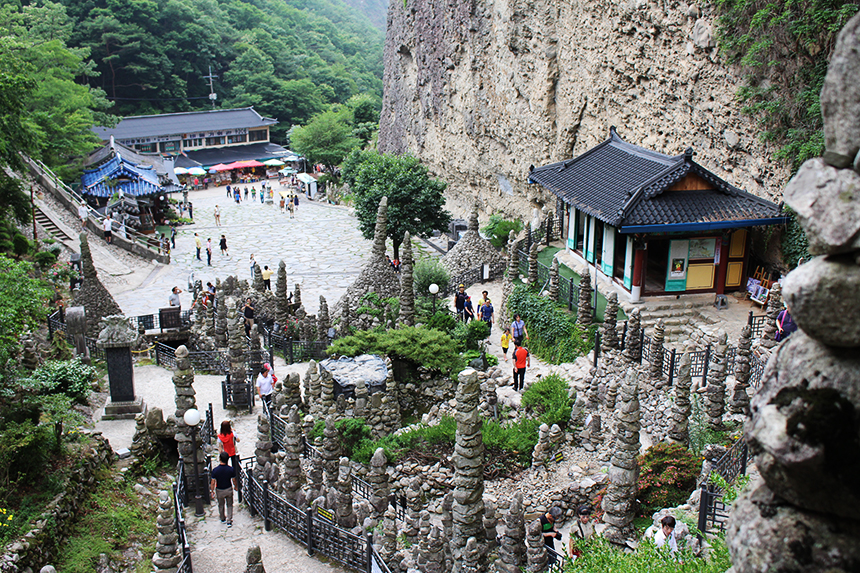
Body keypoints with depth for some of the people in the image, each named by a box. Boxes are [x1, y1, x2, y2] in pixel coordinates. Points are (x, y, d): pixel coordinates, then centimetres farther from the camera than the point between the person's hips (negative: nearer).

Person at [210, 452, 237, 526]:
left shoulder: (215, 470, -24)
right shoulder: (231, 469, -21)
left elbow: (213, 483, -15)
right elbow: (234, 480, -8)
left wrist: (212, 491, 2)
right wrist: (236, 487, 13)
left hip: (219, 491, 0)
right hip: (229, 489, 0)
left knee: (221, 505, 23)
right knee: (229, 505, 18)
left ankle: (223, 519, 42)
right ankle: (229, 521, 16)